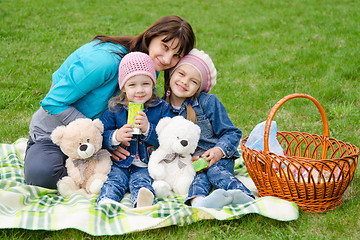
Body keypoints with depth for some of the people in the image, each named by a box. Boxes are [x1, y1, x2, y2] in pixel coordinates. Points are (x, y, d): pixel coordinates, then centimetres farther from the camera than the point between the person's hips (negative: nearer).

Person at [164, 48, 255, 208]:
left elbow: (231, 133, 0)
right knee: (199, 175, -31)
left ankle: (245, 197, -54)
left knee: (215, 170, -31)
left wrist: (219, 150, -21)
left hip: (217, 158, 0)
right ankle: (197, 200, -62)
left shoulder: (208, 102, -2)